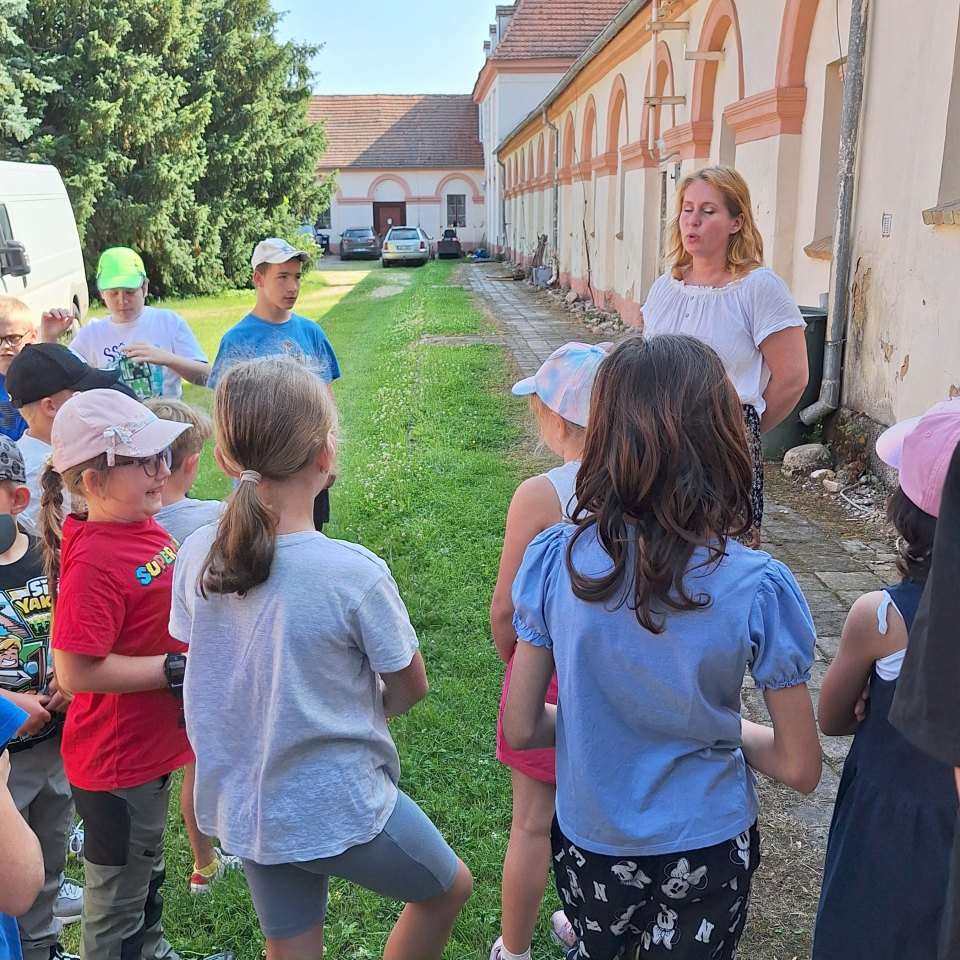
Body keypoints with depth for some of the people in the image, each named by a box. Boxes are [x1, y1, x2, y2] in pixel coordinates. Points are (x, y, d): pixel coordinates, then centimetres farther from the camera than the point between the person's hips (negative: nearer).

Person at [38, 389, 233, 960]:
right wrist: (179, 669, -26)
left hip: (152, 742, 9)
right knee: (118, 900, 15)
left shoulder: (143, 526, -1)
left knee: (147, 872, 31)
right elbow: (76, 672, -30)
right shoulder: (93, 560, -28)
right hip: (116, 761, -9)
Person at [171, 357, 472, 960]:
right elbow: (411, 688, -12)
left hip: (239, 807, 6)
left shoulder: (197, 556, -12)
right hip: (338, 809, -5)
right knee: (449, 889, 24)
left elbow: (218, 667, 3)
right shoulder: (355, 573, -27)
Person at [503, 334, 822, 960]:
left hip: (590, 839, 1)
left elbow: (521, 729, -12)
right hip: (707, 847, -1)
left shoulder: (554, 560, -22)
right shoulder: (757, 588, -25)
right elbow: (801, 768, -15)